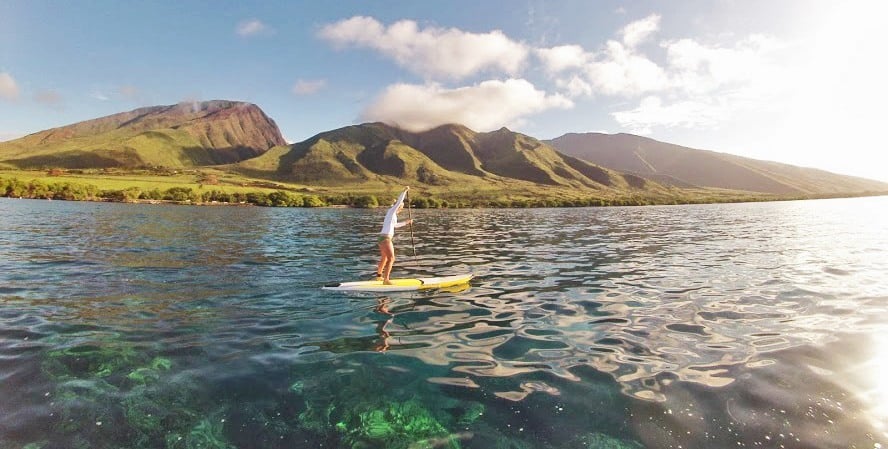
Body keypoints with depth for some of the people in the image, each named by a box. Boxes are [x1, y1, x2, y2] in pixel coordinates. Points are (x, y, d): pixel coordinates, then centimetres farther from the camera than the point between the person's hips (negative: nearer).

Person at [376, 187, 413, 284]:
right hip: (385, 238, -10)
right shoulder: (391, 210, -6)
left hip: (383, 237, 10)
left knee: (384, 258, 24)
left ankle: (379, 276, 40)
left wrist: (406, 223, 38)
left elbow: (395, 225, 35)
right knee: (391, 259, -15)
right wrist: (405, 191, -20)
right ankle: (386, 280, -18)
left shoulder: (393, 214, 18)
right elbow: (399, 201, -21)